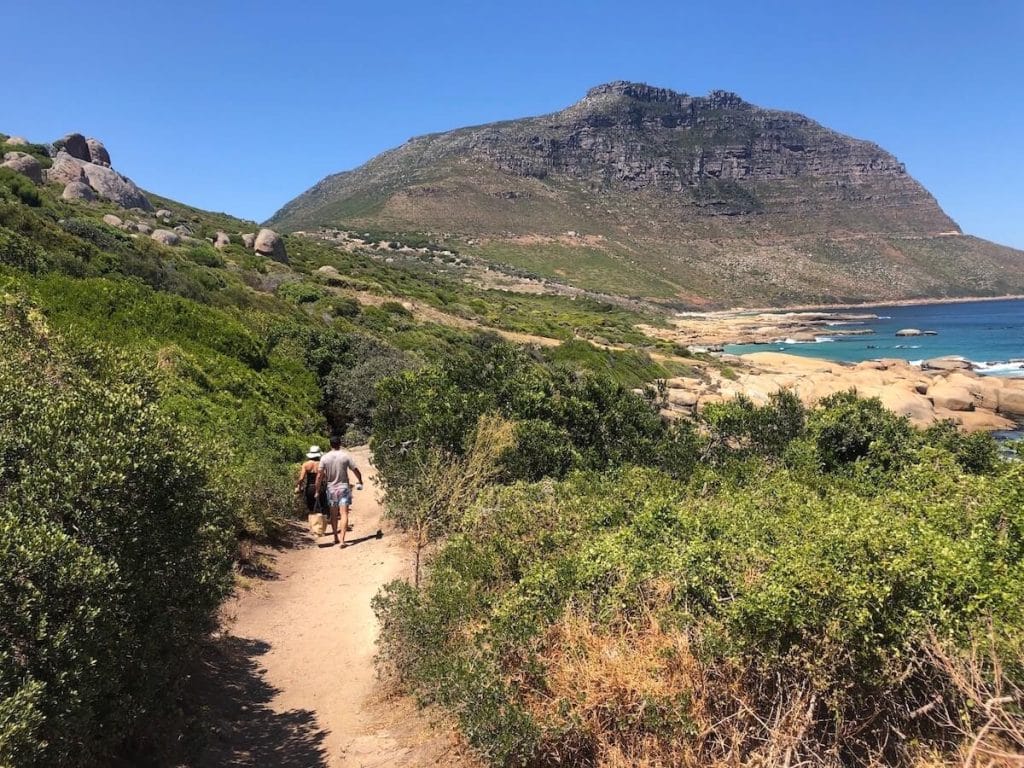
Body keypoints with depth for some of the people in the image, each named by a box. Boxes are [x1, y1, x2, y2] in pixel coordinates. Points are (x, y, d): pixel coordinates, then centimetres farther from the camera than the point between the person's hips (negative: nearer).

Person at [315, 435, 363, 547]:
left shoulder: (325, 458, -4)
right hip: (343, 487, -2)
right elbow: (356, 471, -4)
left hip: (331, 488, 2)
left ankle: (336, 538, 27)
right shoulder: (346, 456, -8)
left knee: (333, 514, 16)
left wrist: (317, 491, 5)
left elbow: (319, 476, -3)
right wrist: (360, 481, 14)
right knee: (344, 514, -5)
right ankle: (342, 539, -14)